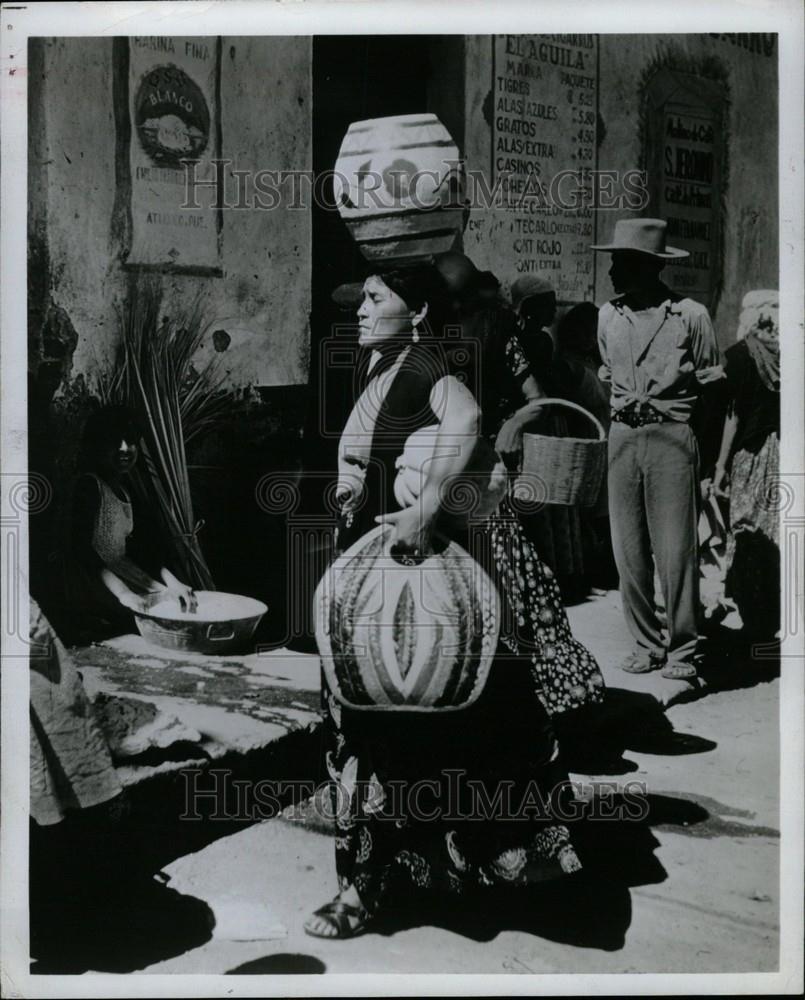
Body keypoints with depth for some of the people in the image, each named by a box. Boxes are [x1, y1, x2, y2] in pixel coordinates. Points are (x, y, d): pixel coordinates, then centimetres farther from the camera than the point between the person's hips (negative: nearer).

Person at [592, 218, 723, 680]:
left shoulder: (691, 316, -4)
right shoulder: (608, 316, 8)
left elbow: (712, 389, 2)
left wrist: (712, 461, 0)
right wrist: (624, 420, 13)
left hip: (672, 437, -4)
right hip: (622, 437, 4)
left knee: (676, 549, -3)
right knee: (629, 550, 5)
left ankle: (684, 649, 11)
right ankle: (647, 643, 18)